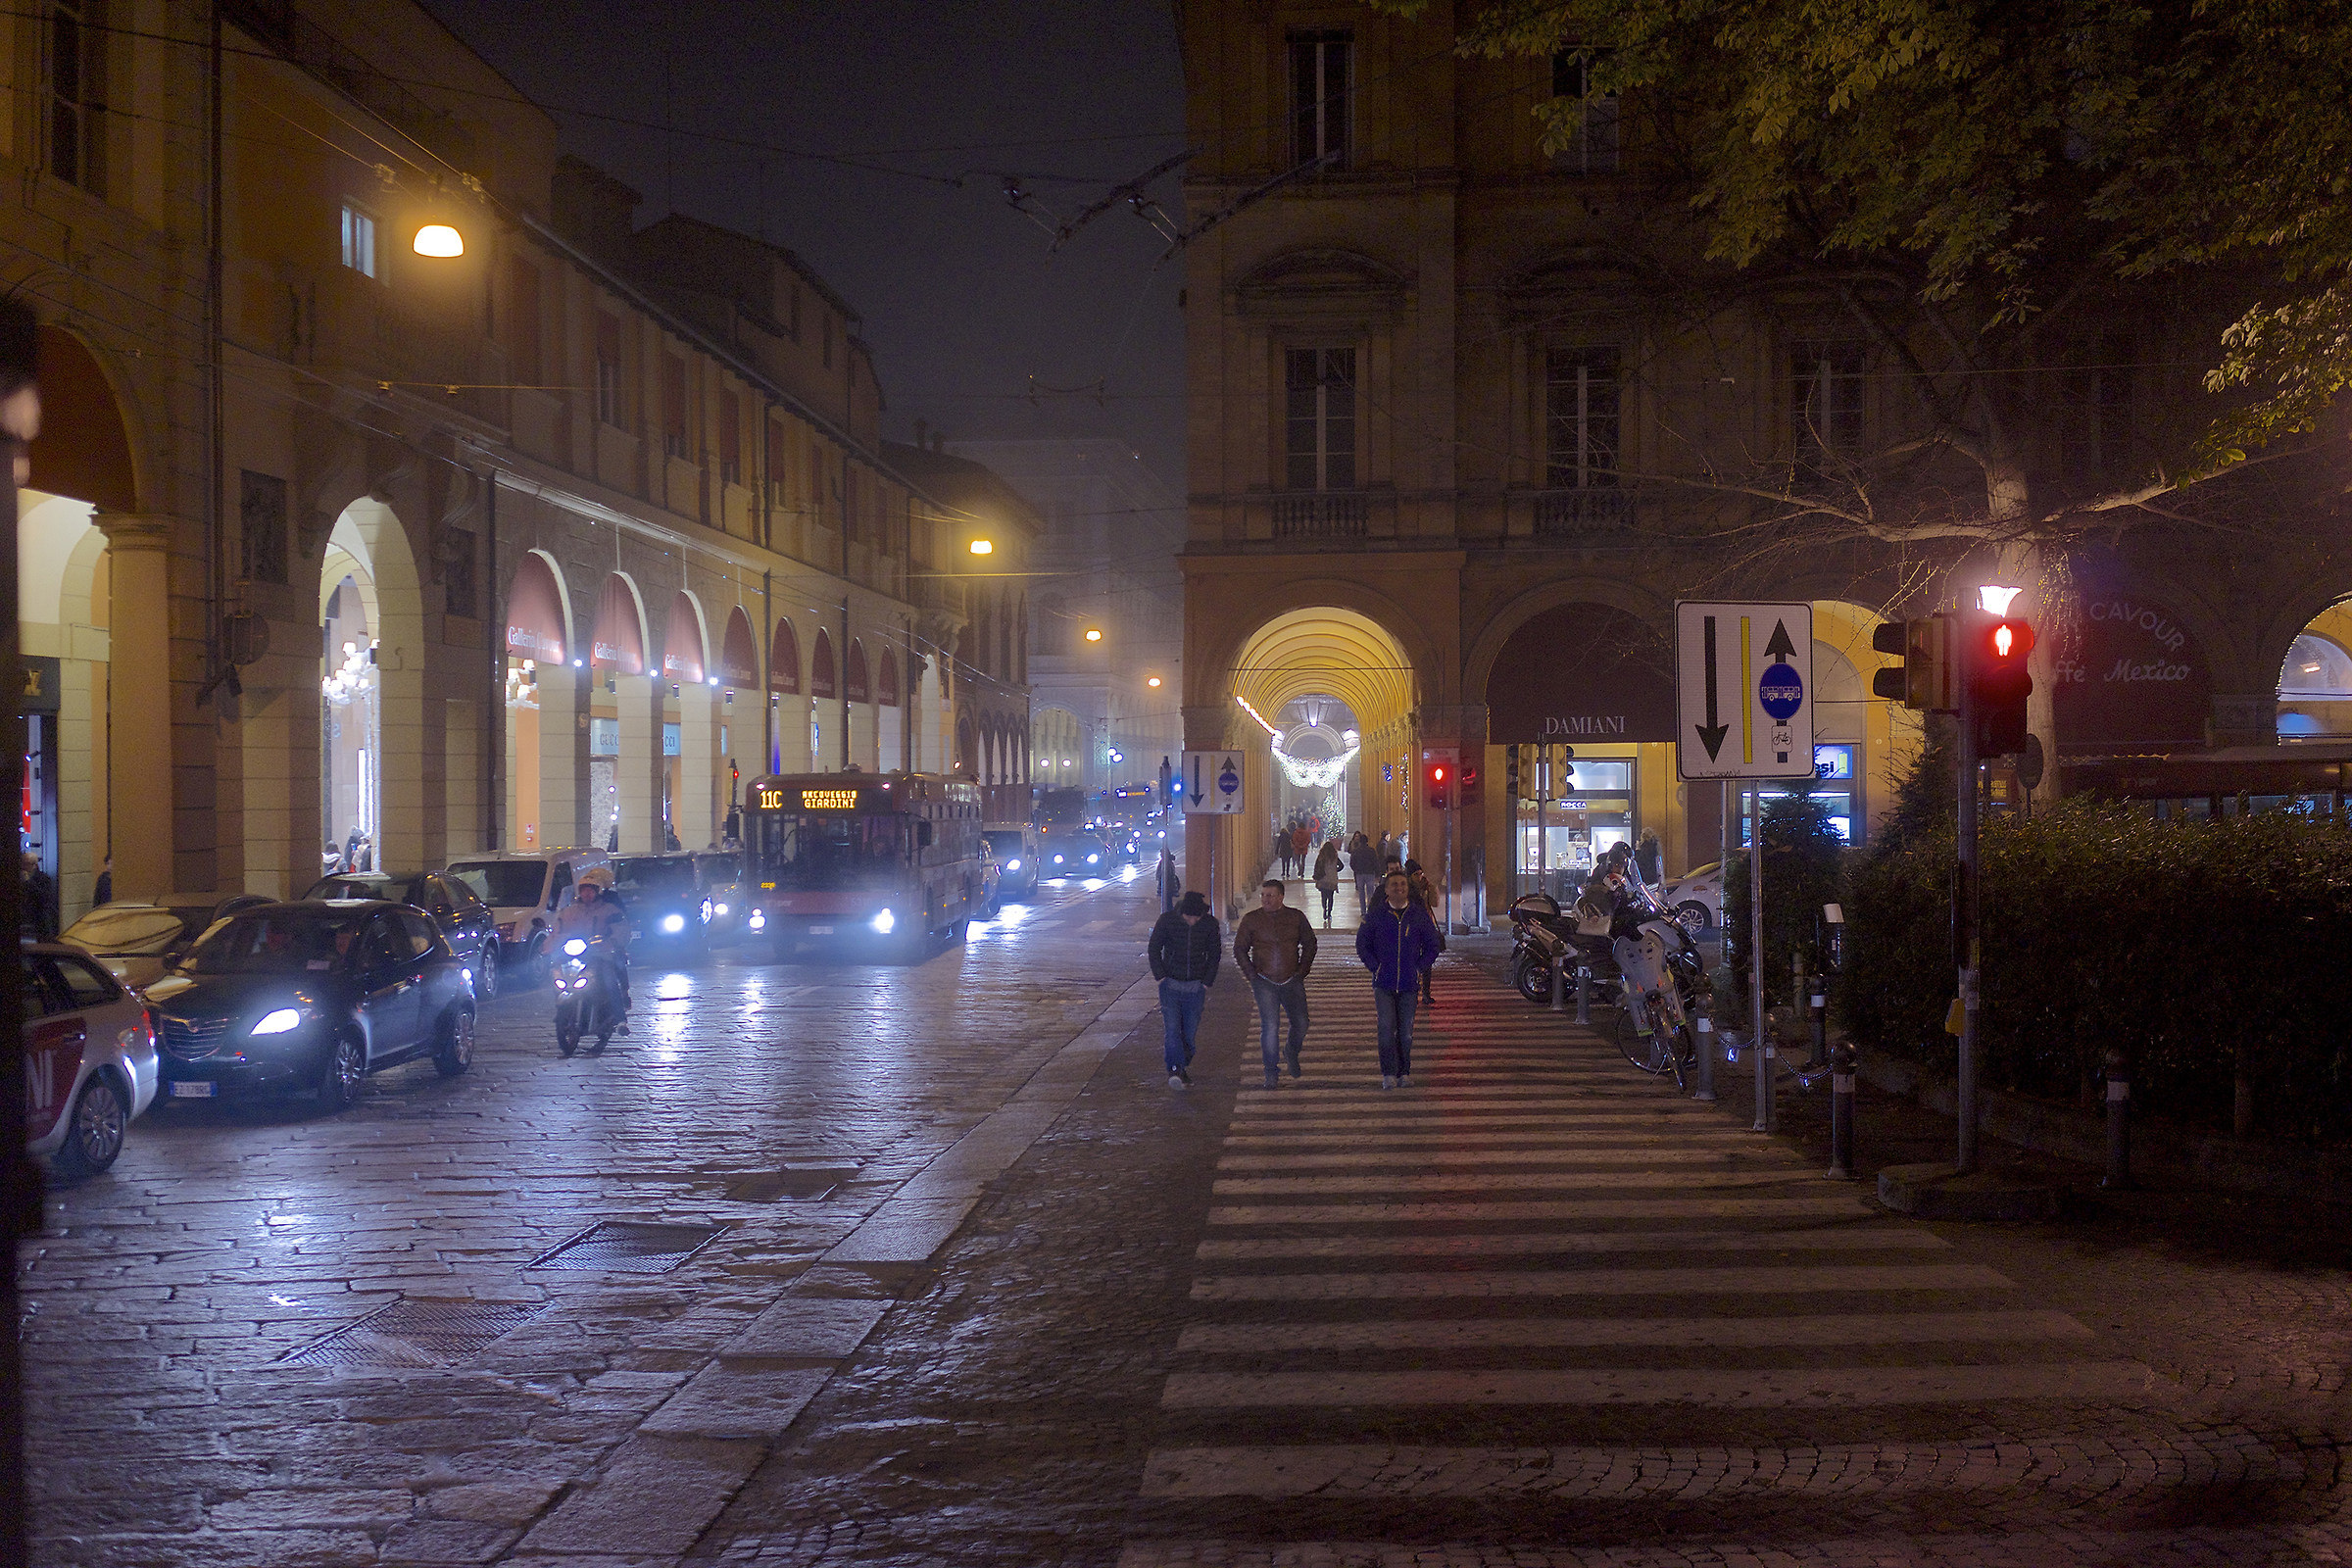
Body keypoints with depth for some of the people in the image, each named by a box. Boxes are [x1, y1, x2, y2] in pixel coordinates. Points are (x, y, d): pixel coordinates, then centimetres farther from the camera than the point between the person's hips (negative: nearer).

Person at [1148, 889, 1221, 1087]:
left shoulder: (1210, 923, -6)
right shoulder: (1167, 920, -10)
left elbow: (1215, 954, 6)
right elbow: (1154, 949, 0)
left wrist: (1207, 982, 1)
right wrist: (1161, 977, -7)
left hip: (1196, 987, 2)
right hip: (1171, 984, -2)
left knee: (1190, 1031, 4)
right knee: (1172, 1028, -15)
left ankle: (1183, 1068, 19)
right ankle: (1174, 1070, -23)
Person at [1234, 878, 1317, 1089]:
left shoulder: (1296, 917, 3)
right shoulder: (1251, 920, 1)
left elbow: (1309, 944, 13)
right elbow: (1239, 949, 7)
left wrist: (1302, 971, 5)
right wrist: (1252, 975, -1)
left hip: (1292, 981, 2)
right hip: (1265, 982, -2)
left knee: (1301, 1023, 2)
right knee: (1268, 1026, -7)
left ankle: (1292, 1055, 33)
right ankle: (1270, 1073, 2)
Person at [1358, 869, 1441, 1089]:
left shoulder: (1419, 915, 5)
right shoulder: (1375, 915, 3)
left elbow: (1432, 946, 12)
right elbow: (1362, 945, 9)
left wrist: (1419, 969, 1)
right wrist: (1376, 968, -1)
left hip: (1409, 983, 1)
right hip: (1384, 982, -1)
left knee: (1406, 1031, 5)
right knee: (1386, 1027, -12)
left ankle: (1404, 1073, 16)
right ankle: (1389, 1074, -9)